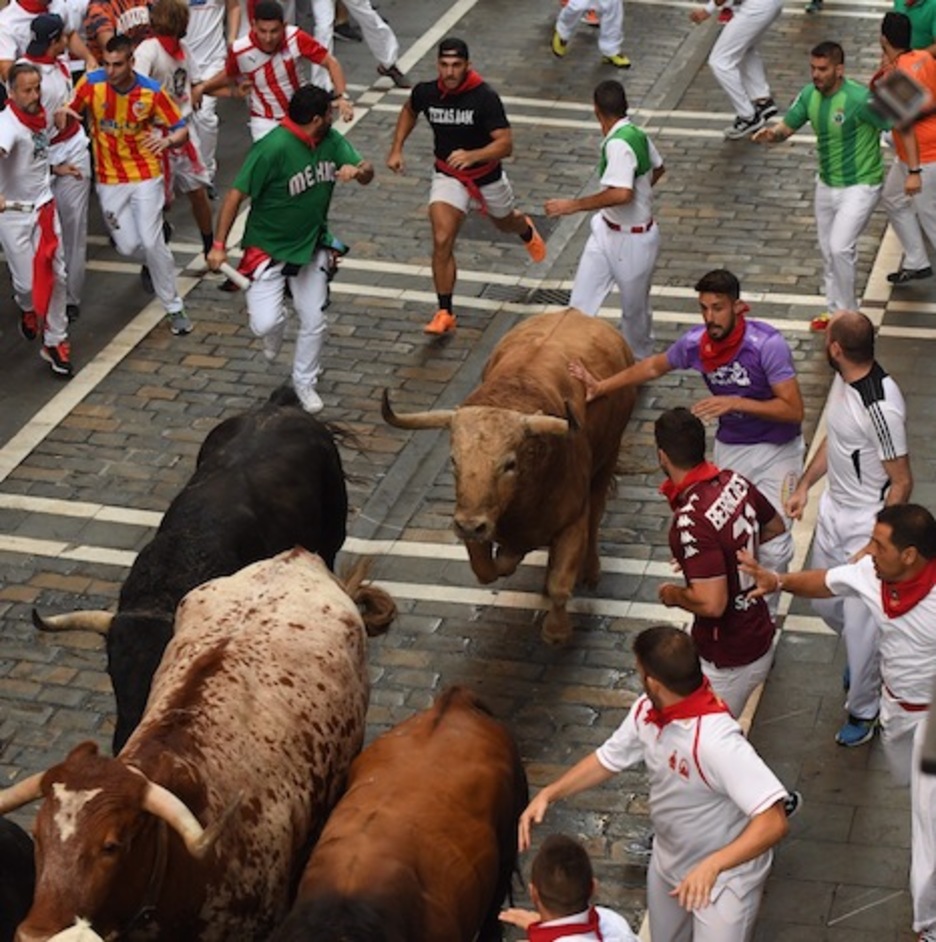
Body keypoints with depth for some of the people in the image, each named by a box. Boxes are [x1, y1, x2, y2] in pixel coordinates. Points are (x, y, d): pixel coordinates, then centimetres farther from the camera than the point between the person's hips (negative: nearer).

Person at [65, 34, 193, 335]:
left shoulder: (151, 92, -13)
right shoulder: (91, 84, -12)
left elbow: (181, 129, -5)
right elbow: (70, 114, 2)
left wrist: (168, 140, -28)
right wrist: (66, 116, -23)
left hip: (146, 176, -2)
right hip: (109, 180, 2)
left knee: (151, 242, -9)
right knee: (128, 246, 2)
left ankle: (174, 308, 7)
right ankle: (154, 262, 41)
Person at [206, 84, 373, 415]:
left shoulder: (331, 140, -6)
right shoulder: (273, 148, -26)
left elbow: (367, 172, 0)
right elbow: (236, 194, -21)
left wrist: (357, 170, -26)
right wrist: (219, 245, -21)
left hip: (312, 247, 6)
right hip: (268, 248, -5)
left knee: (314, 322, 11)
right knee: (265, 324, -15)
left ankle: (305, 382, 36)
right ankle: (275, 331, 25)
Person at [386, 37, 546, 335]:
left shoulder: (485, 97, -28)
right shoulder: (425, 92, -16)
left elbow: (505, 144, -31)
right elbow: (409, 111, 10)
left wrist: (472, 155, -47)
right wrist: (397, 149, 2)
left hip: (487, 175, -1)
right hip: (448, 176, 1)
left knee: (505, 223, 28)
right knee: (442, 242, -15)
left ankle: (526, 230, 68)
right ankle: (445, 313, -5)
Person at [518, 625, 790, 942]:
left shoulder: (716, 740, -39)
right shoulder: (647, 711, -14)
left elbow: (773, 822, -42)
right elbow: (608, 759, 4)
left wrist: (712, 864, -52)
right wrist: (548, 794, -8)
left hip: (723, 878, -8)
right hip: (668, 860, 8)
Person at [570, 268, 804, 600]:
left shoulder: (768, 345, -27)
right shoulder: (695, 343, -12)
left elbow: (794, 410, -26)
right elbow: (655, 366, 11)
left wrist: (736, 402, -34)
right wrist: (601, 387, 16)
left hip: (776, 450, -4)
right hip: (729, 447, 4)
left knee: (773, 546, -6)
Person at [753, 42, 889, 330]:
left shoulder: (859, 98, -26)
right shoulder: (810, 95, -5)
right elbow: (785, 128, 2)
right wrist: (771, 134, -22)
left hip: (859, 187, -7)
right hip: (827, 185, 8)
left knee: (840, 249, -17)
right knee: (828, 252, 17)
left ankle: (847, 313, 2)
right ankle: (836, 310, 35)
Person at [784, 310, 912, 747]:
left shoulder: (881, 408, -32)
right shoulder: (843, 379, -5)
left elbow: (902, 482, -23)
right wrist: (804, 485, 10)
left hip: (868, 522, -9)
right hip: (834, 508, 9)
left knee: (861, 622, 3)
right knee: (826, 602, 24)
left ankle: (863, 711, 23)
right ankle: (866, 658, 51)